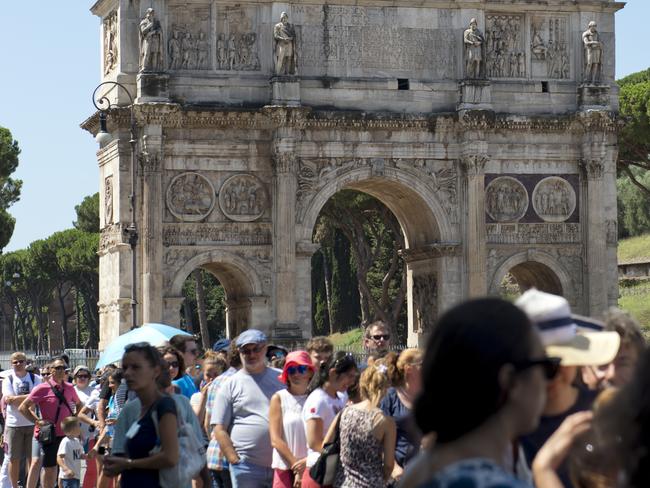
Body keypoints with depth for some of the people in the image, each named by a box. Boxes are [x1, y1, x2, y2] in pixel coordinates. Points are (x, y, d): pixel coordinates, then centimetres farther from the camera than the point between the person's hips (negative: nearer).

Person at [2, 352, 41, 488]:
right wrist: (30, 396, -12)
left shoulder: (35, 379, 6)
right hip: (13, 424, 0)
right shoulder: (8, 380, 5)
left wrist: (17, 399, -15)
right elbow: (8, 399, -9)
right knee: (14, 459, 4)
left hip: (32, 423, 0)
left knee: (32, 458, 3)